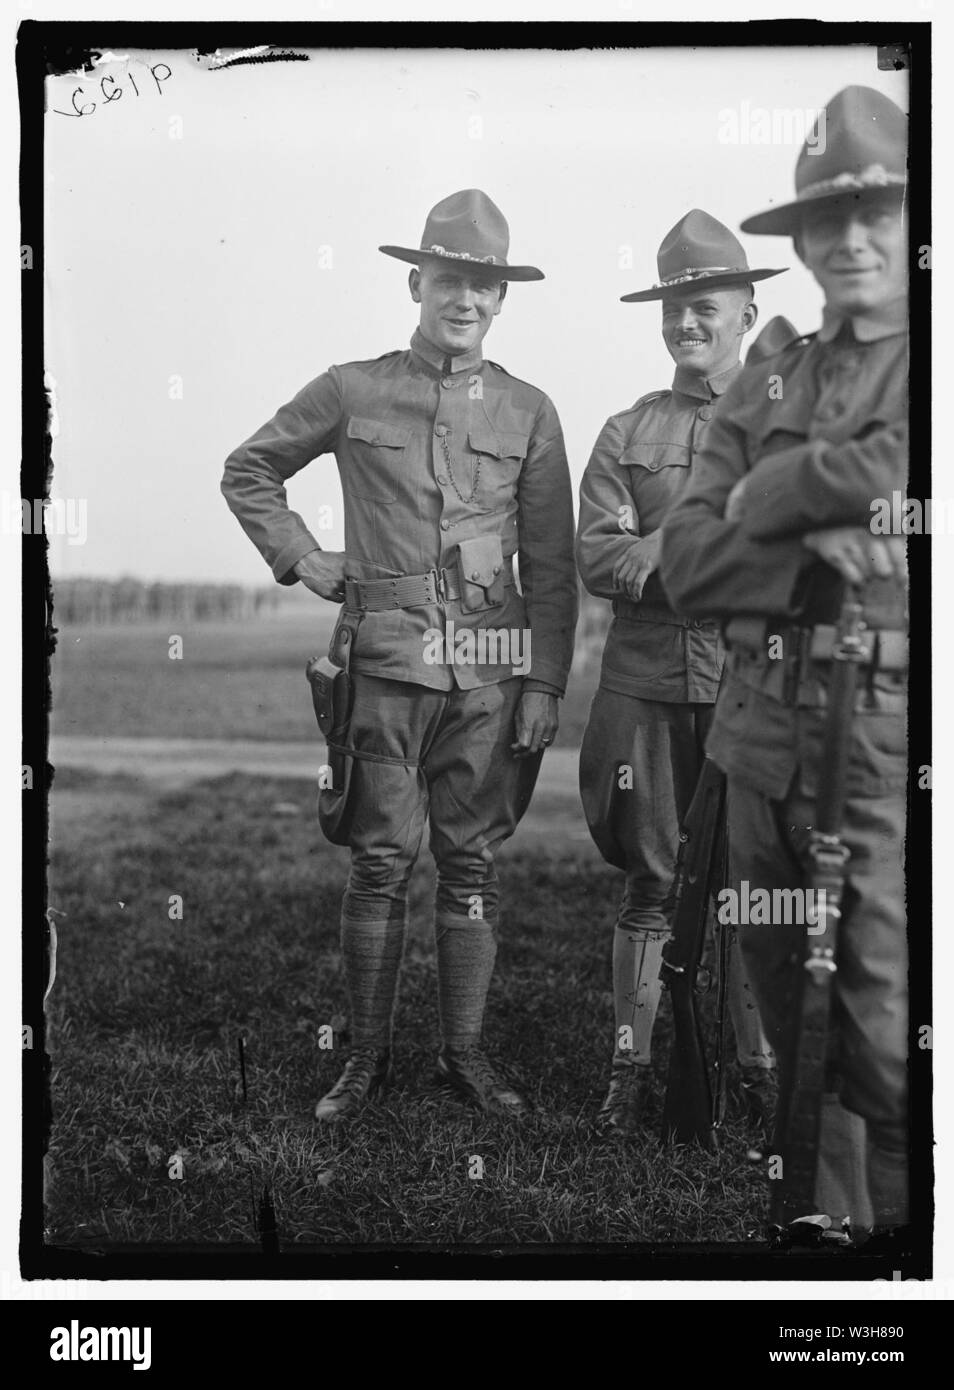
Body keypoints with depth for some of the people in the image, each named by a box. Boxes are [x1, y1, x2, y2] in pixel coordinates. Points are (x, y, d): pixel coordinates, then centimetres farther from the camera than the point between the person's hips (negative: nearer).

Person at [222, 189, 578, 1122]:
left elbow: (551, 565, 7)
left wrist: (545, 685, 1)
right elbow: (247, 471, 17)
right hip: (387, 660, -1)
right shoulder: (351, 393, 5)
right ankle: (366, 1059, 12)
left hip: (491, 668, 1)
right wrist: (302, 561, 6)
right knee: (382, 861, 1)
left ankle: (465, 1053, 17)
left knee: (472, 862, 6)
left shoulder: (528, 413, 7)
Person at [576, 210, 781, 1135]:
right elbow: (594, 554, 0)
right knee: (649, 883, 4)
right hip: (647, 684, 1)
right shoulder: (627, 433, 12)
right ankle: (632, 1067, 13)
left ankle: (761, 1068, 13)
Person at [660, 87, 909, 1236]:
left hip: (889, 728, -5)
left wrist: (769, 496, -4)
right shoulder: (763, 387, 14)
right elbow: (685, 565, 5)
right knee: (786, 1022, 13)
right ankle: (803, 1215, 27)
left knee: (888, 1045, -7)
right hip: (763, 732, 5)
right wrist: (818, 550, -10)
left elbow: (895, 470, -20)